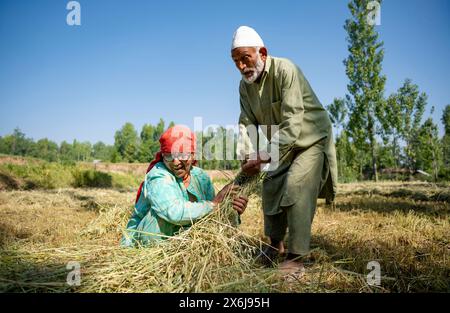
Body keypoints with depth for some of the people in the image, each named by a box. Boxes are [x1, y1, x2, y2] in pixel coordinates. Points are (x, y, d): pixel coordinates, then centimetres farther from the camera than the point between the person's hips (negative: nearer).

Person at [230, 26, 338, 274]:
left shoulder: (285, 71, -28)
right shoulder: (245, 85, -5)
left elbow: (292, 123, -36)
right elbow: (247, 123, -7)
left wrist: (264, 157, -43)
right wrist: (248, 156, -25)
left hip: (311, 139, -7)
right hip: (282, 145, 7)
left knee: (296, 188, -21)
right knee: (271, 188, 7)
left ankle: (296, 257, -12)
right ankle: (275, 243, 27)